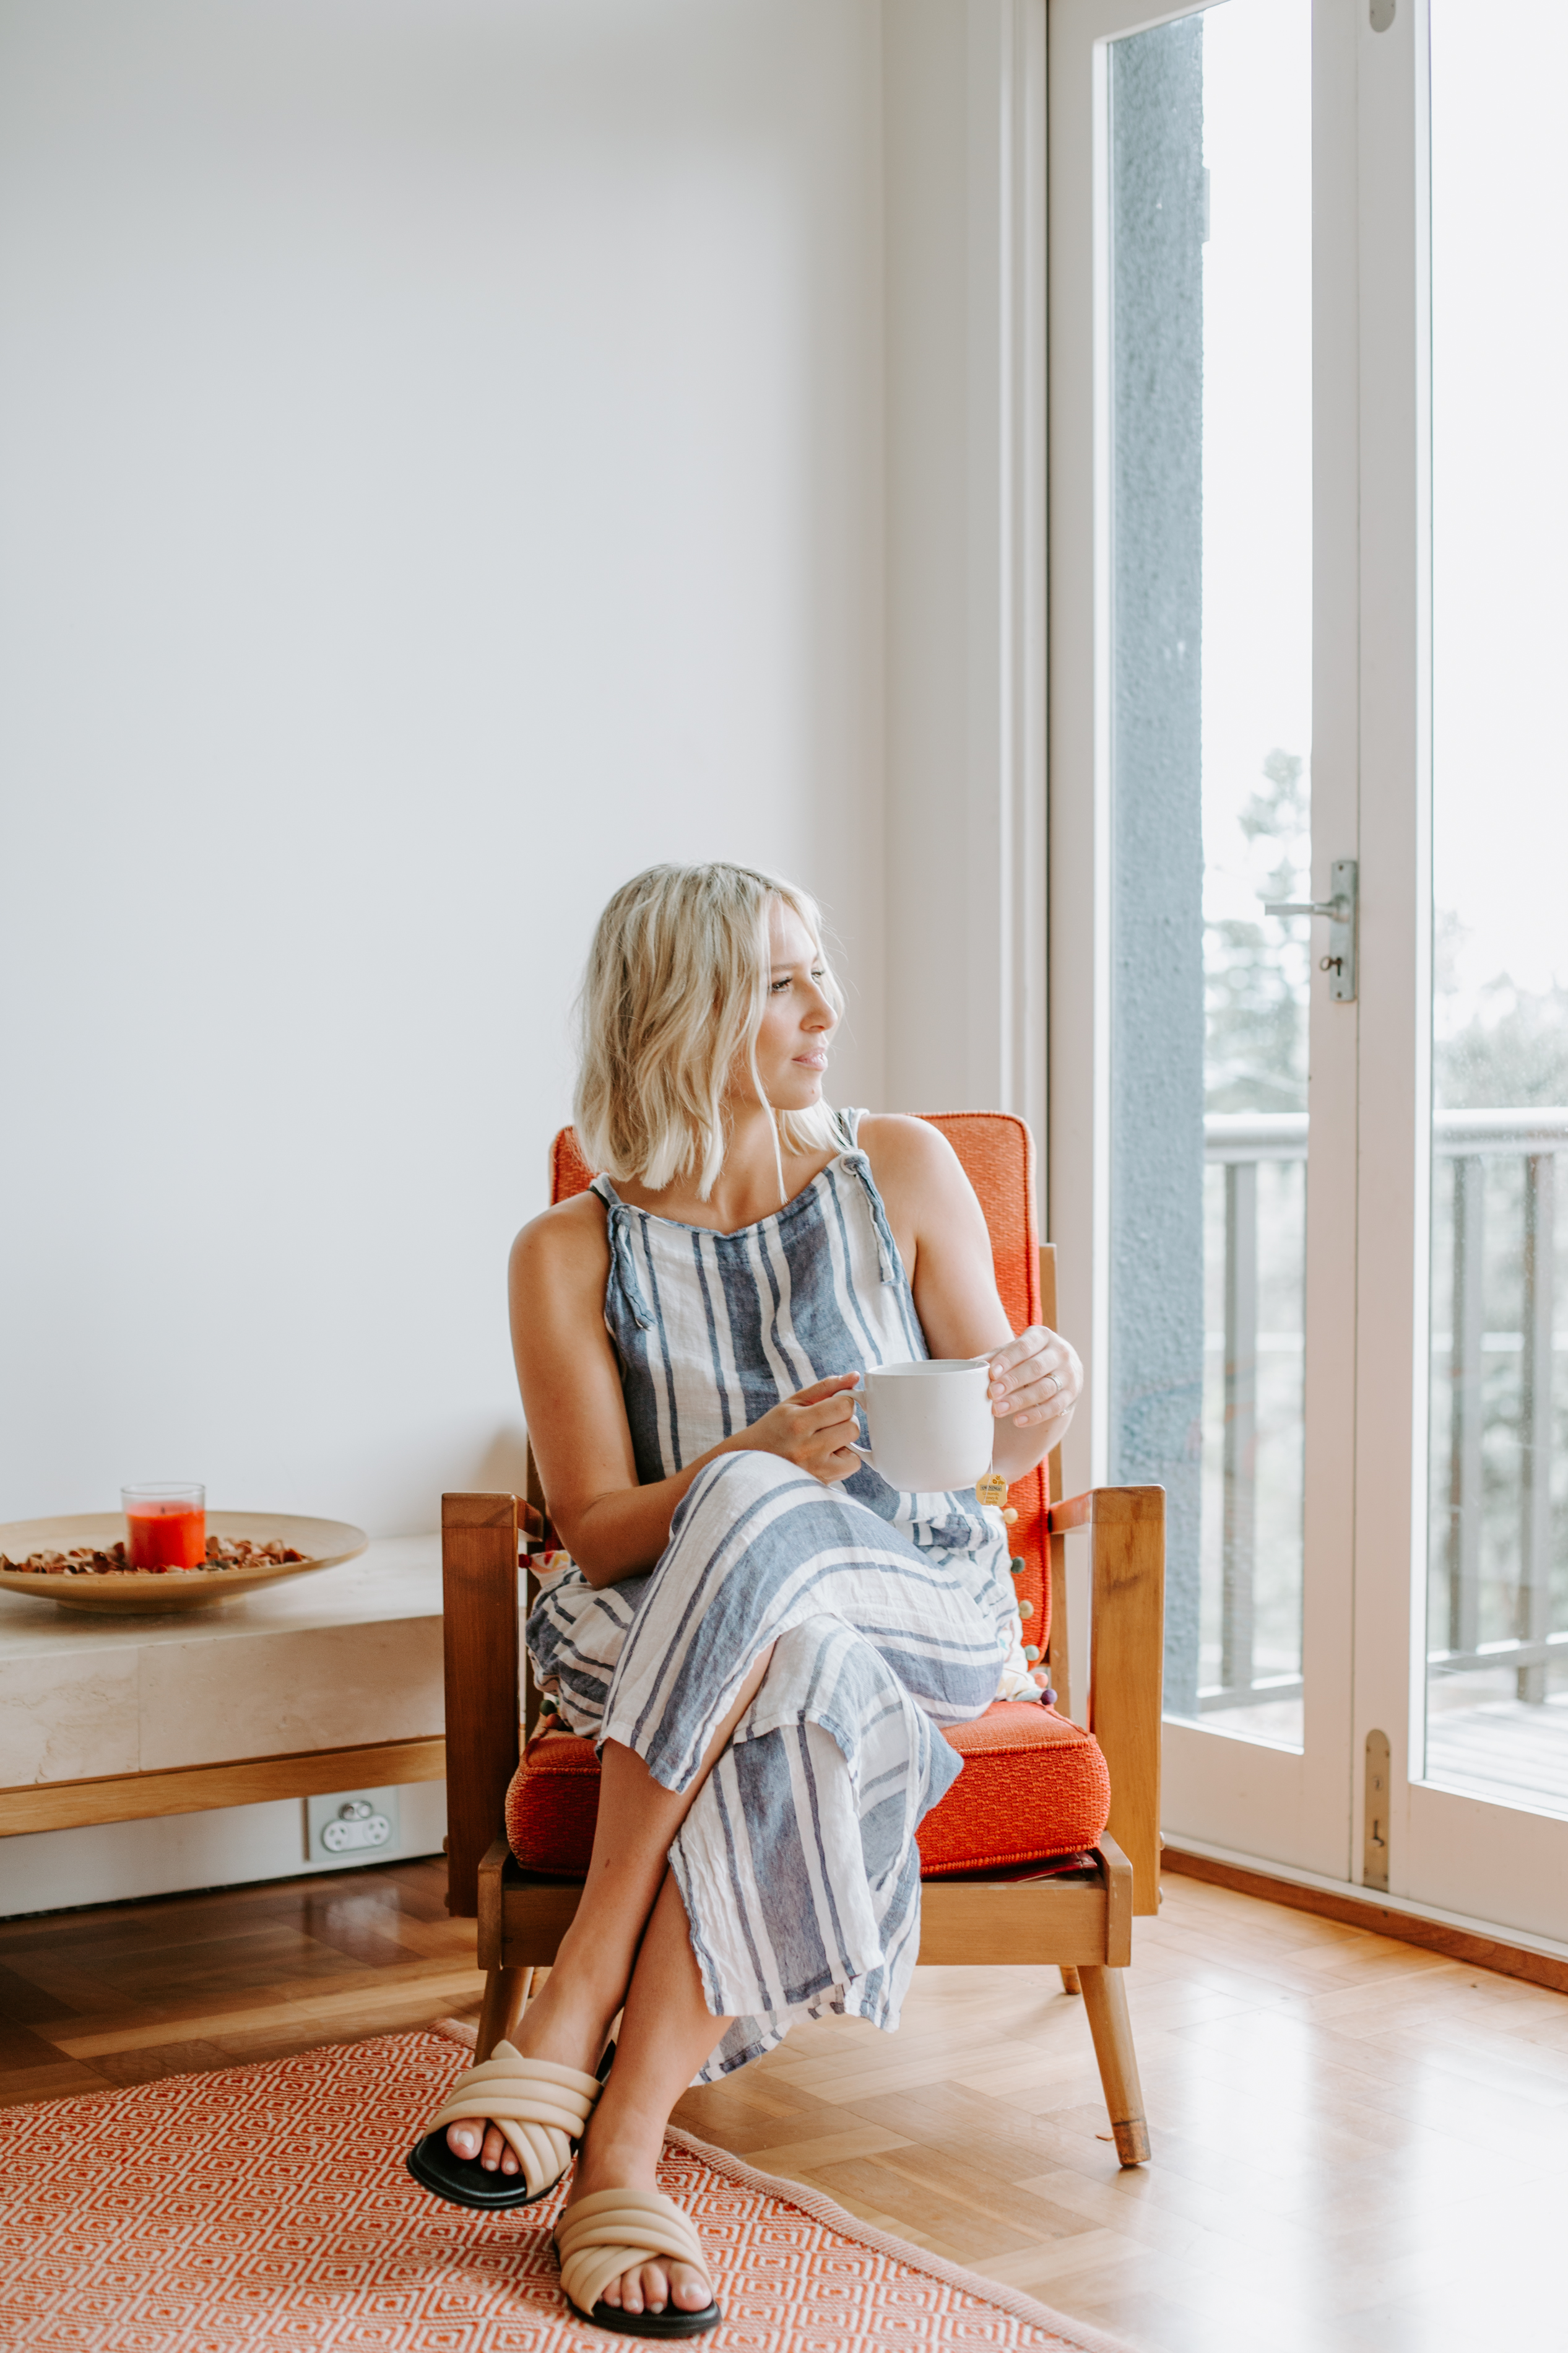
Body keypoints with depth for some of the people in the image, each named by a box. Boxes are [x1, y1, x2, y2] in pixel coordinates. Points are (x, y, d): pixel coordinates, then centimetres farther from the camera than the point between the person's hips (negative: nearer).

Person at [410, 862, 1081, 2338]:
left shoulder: (899, 1169, 3)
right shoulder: (572, 1256, -1)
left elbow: (993, 1453, 7)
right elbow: (598, 1536, -5)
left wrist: (1040, 1395, -17)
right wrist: (760, 1455, -24)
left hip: (920, 1602, 0)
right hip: (679, 1635, 0)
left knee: (757, 1530, -35)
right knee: (784, 1696, -38)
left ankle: (576, 2012, -31)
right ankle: (621, 2163, -31)